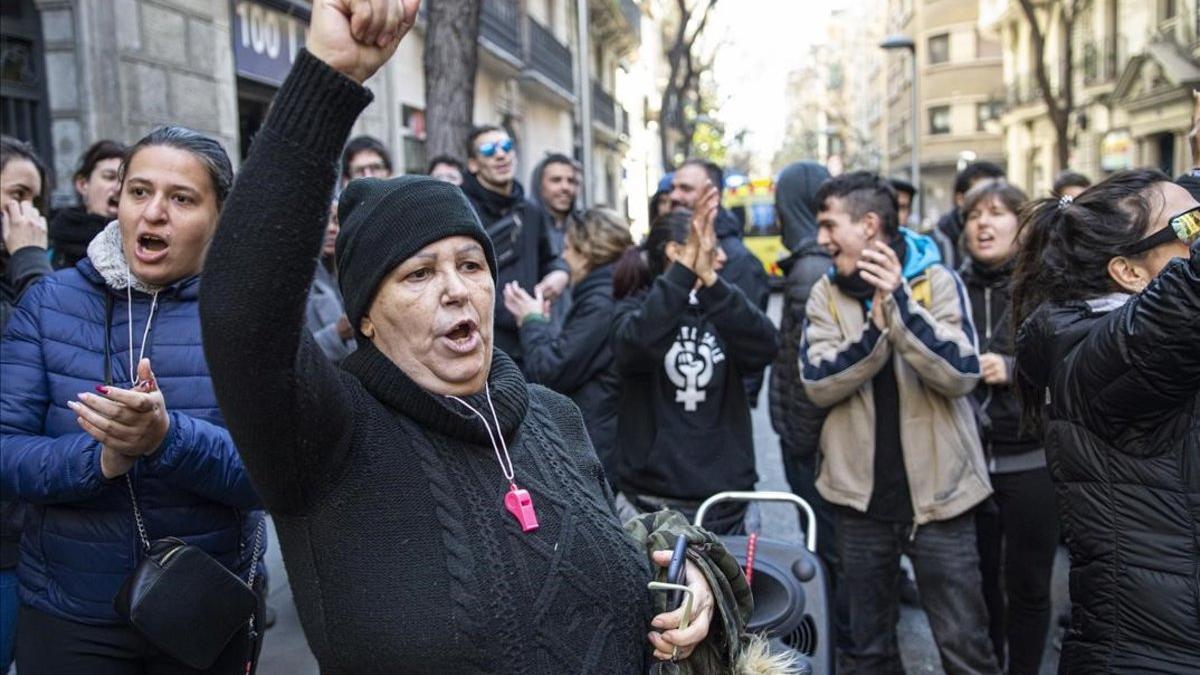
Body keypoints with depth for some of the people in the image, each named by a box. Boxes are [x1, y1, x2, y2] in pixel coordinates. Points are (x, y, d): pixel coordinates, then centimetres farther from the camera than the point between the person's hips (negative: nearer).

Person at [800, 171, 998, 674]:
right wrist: (876, 327, -24)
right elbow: (818, 383, -10)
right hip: (860, 493, 3)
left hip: (937, 492, -2)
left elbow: (961, 374, -17)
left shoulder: (936, 280, -5)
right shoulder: (826, 294, 2)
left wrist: (898, 302, -26)